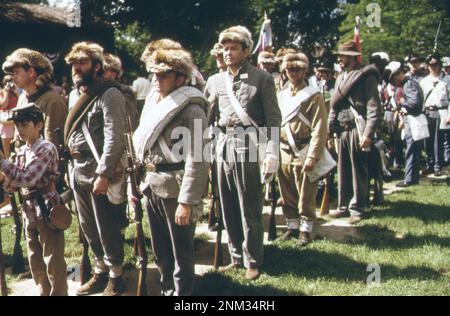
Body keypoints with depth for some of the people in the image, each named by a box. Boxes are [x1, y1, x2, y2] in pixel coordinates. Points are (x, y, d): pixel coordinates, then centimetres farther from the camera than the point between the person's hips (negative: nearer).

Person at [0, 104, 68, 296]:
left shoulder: (46, 148, -14)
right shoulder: (22, 152, 10)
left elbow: (26, 179, -24)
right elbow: (16, 185, 10)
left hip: (47, 211, -8)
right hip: (29, 211, 8)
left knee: (53, 261, 0)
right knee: (35, 261, 17)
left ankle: (58, 293, 11)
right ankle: (44, 293, 31)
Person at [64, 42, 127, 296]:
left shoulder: (110, 94, -11)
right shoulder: (79, 96, 15)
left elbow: (115, 137, -18)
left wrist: (103, 174, -23)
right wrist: (71, 167, 14)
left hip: (99, 174, -8)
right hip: (79, 173, 8)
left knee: (107, 229, 1)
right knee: (89, 227, 15)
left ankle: (116, 277, 15)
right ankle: (101, 272, 30)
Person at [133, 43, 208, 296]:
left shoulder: (191, 109, -14)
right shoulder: (153, 103, 12)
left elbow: (196, 161, -19)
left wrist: (186, 201, -23)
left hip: (175, 187, -8)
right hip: (151, 184, 8)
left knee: (181, 249, 4)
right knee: (160, 248, 19)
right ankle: (167, 289, 36)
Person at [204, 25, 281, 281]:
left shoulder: (262, 79, -2)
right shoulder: (217, 81, 12)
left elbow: (274, 120, -4)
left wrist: (272, 153, -11)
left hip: (249, 146, -5)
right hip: (224, 145, 5)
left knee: (250, 209, 0)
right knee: (228, 207, 10)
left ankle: (253, 261, 12)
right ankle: (237, 257, 22)